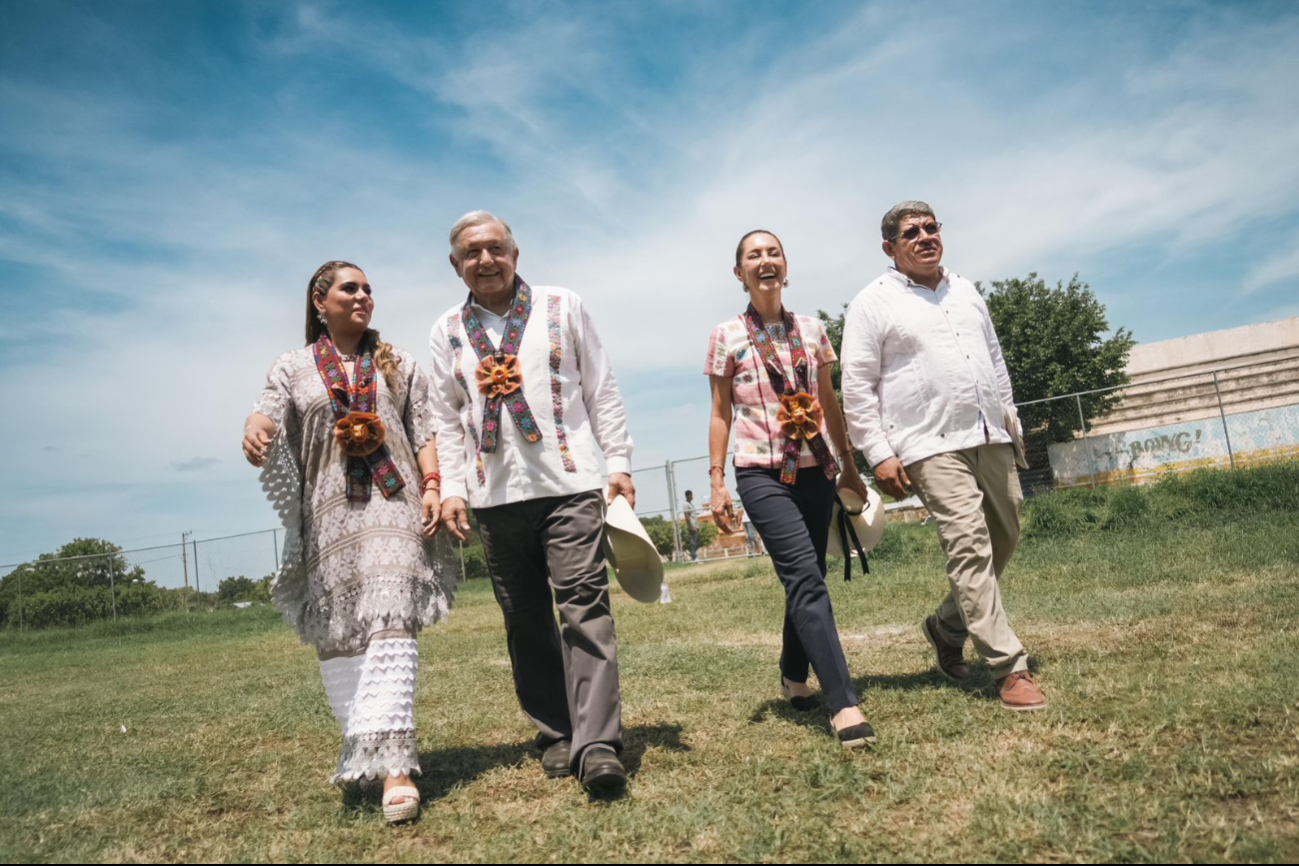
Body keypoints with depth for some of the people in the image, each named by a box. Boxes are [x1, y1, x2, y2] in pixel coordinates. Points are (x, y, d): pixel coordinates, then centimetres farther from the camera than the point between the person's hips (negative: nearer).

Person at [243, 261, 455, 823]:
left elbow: (425, 432, 10)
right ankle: (359, 745, 21)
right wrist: (254, 430, -28)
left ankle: (393, 764, -17)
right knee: (335, 636, 5)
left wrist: (432, 487, -5)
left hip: (392, 507, -1)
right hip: (327, 513, 1)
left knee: (390, 627, -13)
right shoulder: (293, 368, 13)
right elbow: (269, 416, -3)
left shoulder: (398, 364, 15)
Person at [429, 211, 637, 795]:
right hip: (495, 495, 3)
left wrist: (619, 463, 0)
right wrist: (451, 489, 4)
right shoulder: (447, 332, 13)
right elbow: (447, 420, 14)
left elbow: (601, 391, 7)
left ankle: (596, 744, -11)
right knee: (526, 619, 7)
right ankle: (555, 734, 19)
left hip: (569, 483, -2)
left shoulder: (562, 307, 8)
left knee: (584, 605, -11)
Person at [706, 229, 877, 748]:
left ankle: (794, 676, 32)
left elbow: (829, 404, 15)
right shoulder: (727, 336, 1)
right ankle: (843, 704, -20)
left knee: (804, 578, 9)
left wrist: (849, 466, 15)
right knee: (807, 578, -17)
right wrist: (717, 483, -3)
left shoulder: (811, 330, 10)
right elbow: (720, 414, 2)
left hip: (815, 470, 4)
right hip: (762, 473, -4)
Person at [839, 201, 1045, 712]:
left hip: (989, 438, 7)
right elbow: (857, 387, -7)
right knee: (970, 546, -12)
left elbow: (995, 359, 24)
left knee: (1004, 537, 11)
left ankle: (946, 627, 30)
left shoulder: (965, 291, 17)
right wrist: (879, 454, -12)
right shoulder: (874, 303, -3)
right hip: (933, 446, -7)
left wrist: (1010, 417, 20)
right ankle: (1009, 668, -6)